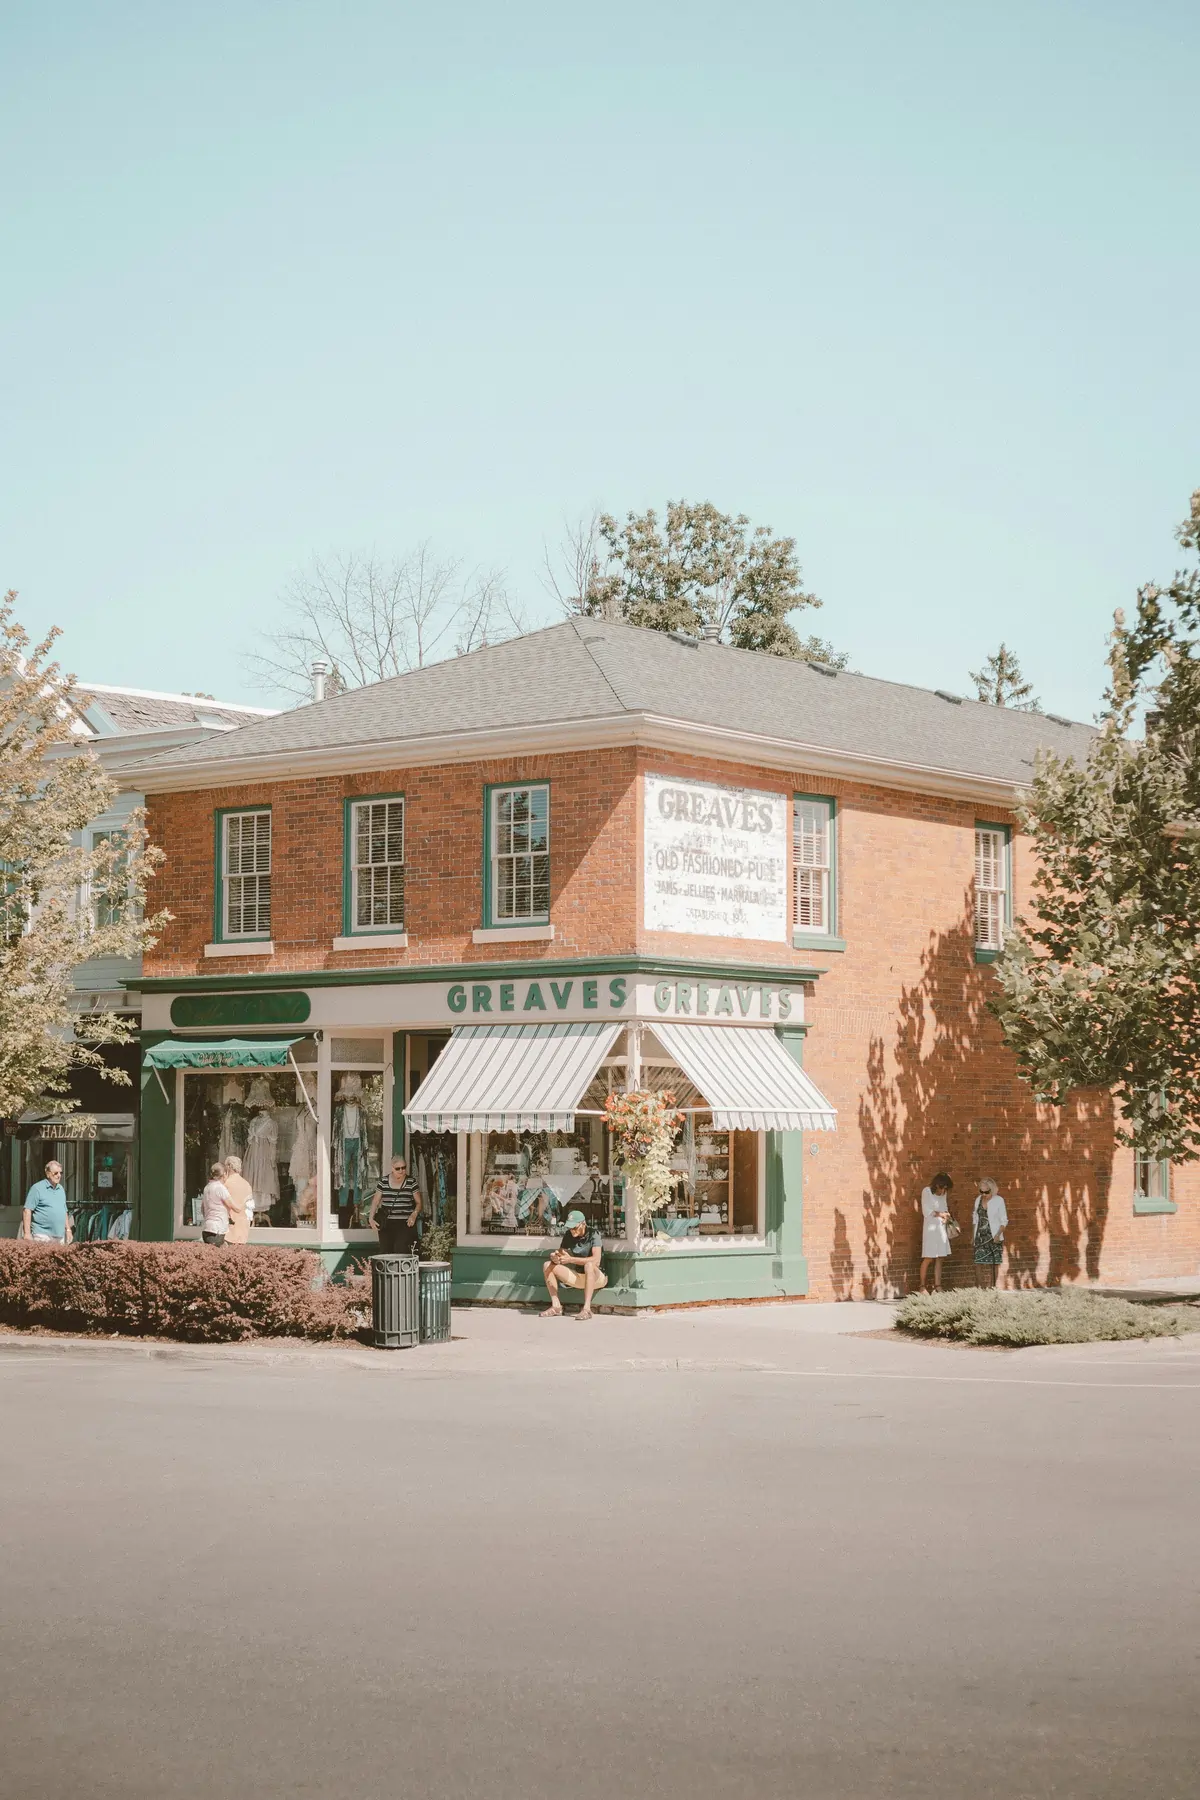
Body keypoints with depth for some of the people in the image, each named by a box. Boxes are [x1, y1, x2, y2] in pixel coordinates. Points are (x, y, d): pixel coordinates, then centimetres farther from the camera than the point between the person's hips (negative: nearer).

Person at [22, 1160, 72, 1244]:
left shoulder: (61, 1189, 17)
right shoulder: (37, 1188, -4)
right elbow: (27, 1211, -9)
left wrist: (68, 1230, 18)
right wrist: (27, 1233, -15)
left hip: (60, 1236, 7)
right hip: (42, 1236, -7)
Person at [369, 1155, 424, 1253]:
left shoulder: (411, 1182, 4)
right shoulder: (384, 1182, 8)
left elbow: (419, 1202, 8)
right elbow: (375, 1201, 13)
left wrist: (414, 1215, -11)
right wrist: (371, 1218, -1)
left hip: (405, 1224, -2)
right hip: (386, 1224, 2)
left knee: (402, 1252, -17)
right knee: (386, 1253, -3)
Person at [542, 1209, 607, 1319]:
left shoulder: (593, 1235, -18)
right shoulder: (568, 1235, -1)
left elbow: (596, 1260, -32)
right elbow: (560, 1253, 3)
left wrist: (571, 1259, -37)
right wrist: (554, 1257, -23)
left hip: (597, 1277, -6)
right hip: (578, 1277, 6)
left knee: (589, 1265, -41)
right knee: (547, 1265, -7)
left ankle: (586, 1308, -43)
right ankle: (556, 1306, -12)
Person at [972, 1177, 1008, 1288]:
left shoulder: (999, 1200, -6)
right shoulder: (978, 1200, 7)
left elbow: (1004, 1221, -4)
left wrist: (998, 1235, -17)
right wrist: (973, 1235, 11)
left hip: (994, 1238, -3)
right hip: (980, 1237, 3)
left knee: (994, 1264, -2)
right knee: (979, 1264, -6)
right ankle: (981, 1288, -6)